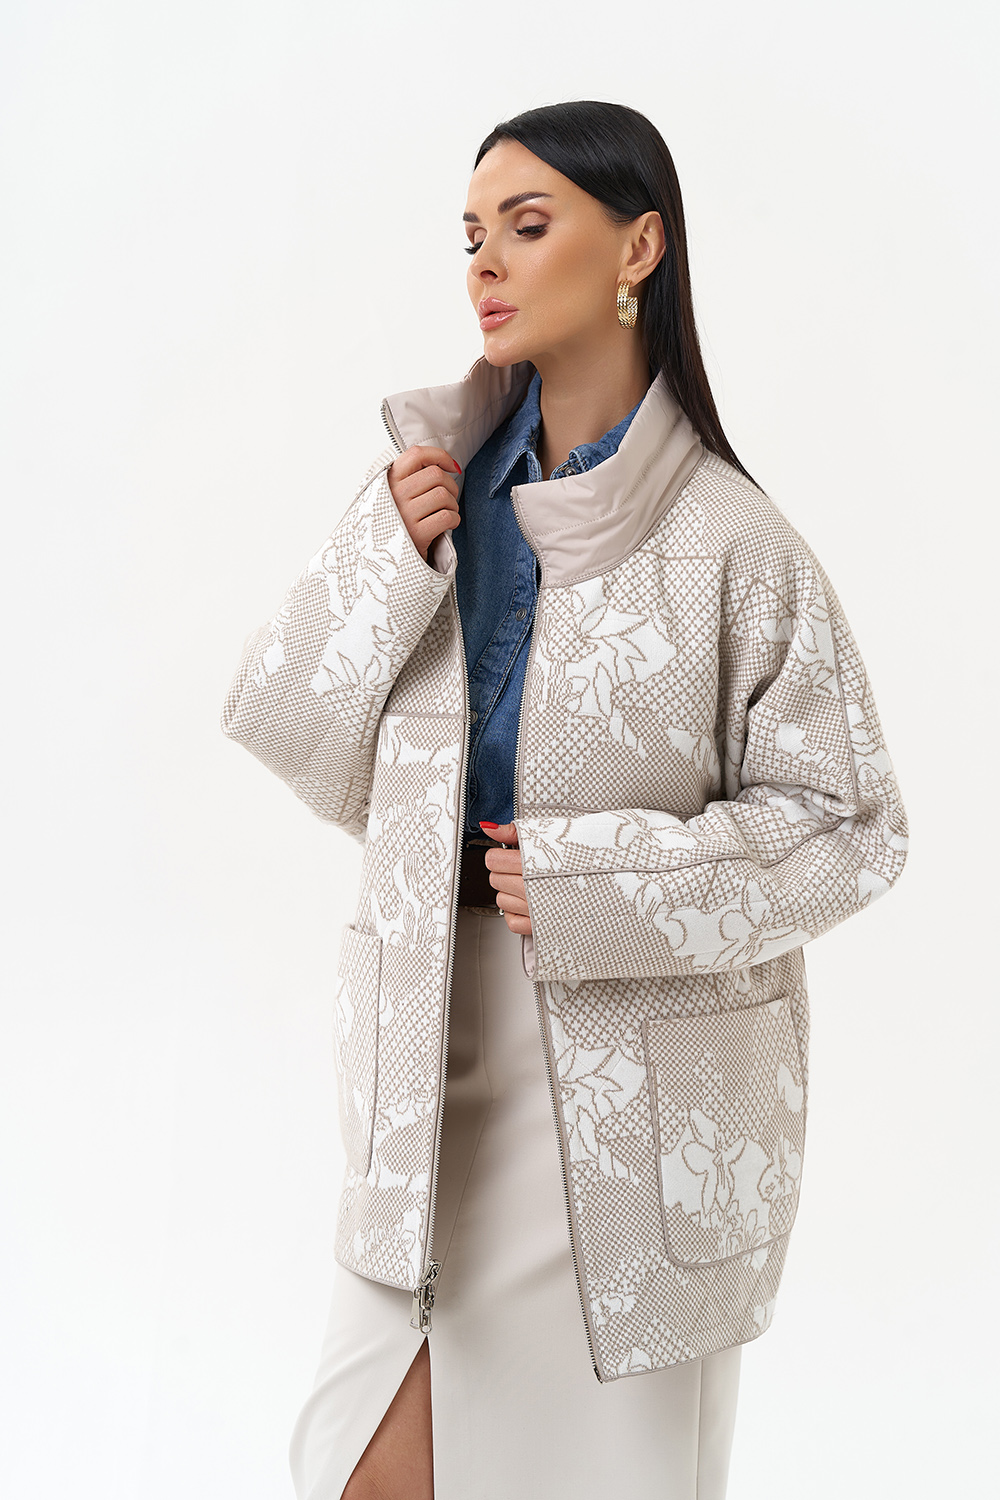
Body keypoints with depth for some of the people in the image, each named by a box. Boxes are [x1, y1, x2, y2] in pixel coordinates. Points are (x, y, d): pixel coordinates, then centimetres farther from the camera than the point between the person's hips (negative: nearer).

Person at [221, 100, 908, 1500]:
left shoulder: (729, 541, -11)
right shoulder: (435, 480, 1)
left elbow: (846, 825, -7)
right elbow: (297, 733, 2)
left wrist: (595, 878, -16)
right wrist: (385, 563, -13)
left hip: (645, 1081, -3)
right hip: (438, 1047, 3)